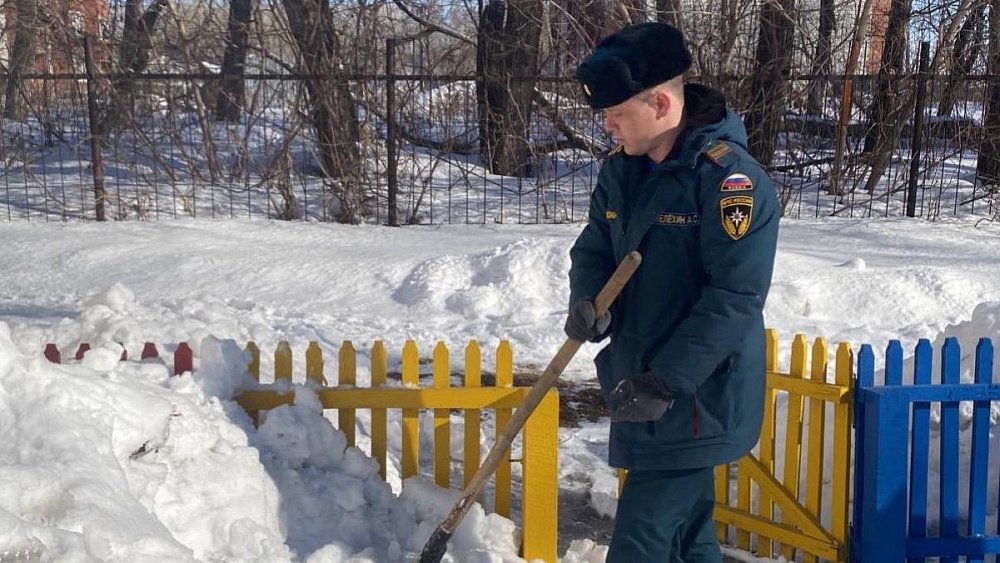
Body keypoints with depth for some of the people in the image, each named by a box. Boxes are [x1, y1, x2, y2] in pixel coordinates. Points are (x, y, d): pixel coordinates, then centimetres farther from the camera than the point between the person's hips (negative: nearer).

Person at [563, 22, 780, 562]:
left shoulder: (730, 178, -19)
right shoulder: (620, 171, 6)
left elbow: (735, 299, -23)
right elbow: (593, 251, 15)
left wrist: (665, 380, -25)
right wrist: (587, 301, -8)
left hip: (696, 403, -8)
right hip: (641, 394, 8)